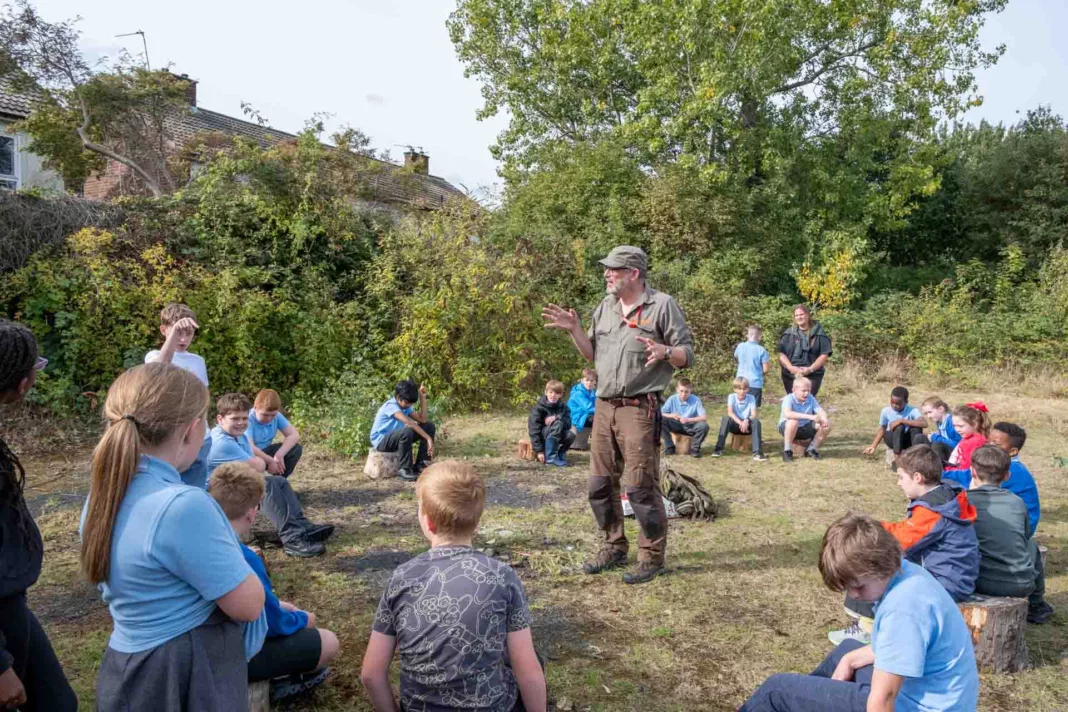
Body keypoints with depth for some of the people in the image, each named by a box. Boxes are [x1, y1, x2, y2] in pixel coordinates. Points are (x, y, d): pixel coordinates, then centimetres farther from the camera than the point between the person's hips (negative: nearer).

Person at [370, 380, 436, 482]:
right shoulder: (391, 405, -24)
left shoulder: (406, 406, 2)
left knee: (429, 426, -3)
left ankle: (421, 464, -1)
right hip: (381, 441, -8)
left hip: (397, 438, 8)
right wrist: (428, 438, -39)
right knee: (407, 431, -39)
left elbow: (422, 420, -6)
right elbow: (409, 422, -37)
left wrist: (423, 398, -10)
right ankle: (404, 469, -23)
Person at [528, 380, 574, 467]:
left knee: (570, 435, -28)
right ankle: (550, 457, -30)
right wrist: (539, 451, -27)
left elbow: (568, 424, -12)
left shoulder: (563, 406, -1)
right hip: (541, 436, -4)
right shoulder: (539, 408, -16)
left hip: (557, 434, 4)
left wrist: (557, 417, -32)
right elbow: (534, 429, -20)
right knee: (557, 424, -33)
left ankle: (560, 453, -1)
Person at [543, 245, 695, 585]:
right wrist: (574, 330, 4)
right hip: (604, 406, 7)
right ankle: (614, 546, 28)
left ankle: (652, 556, 12)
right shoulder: (605, 307, 13)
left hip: (639, 408, -7)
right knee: (600, 484, 12)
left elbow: (688, 355, -5)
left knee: (641, 486, -3)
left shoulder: (662, 305, -5)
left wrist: (664, 351, -25)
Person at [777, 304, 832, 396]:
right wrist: (792, 368, -13)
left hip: (812, 376, -2)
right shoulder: (788, 334, 9)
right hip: (790, 376, 2)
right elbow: (781, 354, 3)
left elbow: (824, 355, -1)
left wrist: (810, 369, -14)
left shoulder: (819, 334, 3)